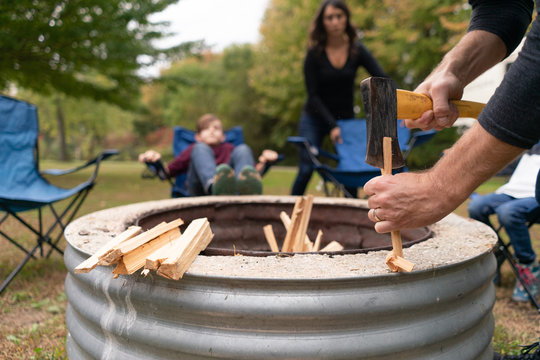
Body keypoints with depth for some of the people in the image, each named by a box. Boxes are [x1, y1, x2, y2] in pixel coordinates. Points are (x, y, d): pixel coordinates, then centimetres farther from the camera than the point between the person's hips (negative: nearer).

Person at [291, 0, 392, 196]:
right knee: (306, 170, -8)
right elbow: (313, 95, -12)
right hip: (314, 119, -2)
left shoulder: (357, 50, -5)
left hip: (346, 119, 2)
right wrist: (332, 126, -21)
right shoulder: (314, 53, -11)